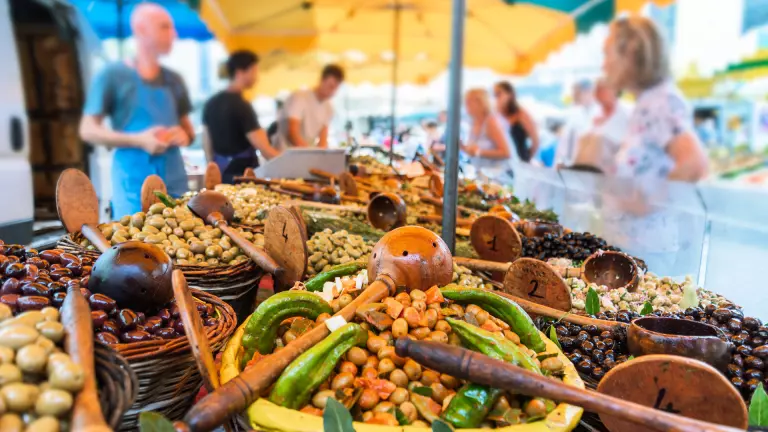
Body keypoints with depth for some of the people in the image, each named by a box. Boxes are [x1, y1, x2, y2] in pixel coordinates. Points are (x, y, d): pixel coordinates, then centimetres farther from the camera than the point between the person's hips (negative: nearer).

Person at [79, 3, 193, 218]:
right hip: (134, 184, -5)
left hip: (174, 181, 5)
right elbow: (88, 130, -5)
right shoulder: (112, 76, -2)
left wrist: (185, 136, -3)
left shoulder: (174, 80, 13)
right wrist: (139, 140, -18)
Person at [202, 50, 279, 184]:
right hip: (243, 176, -8)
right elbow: (264, 150, -19)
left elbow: (206, 144, 15)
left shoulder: (211, 103, 9)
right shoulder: (242, 106, -15)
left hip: (221, 175, 8)